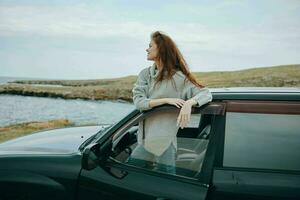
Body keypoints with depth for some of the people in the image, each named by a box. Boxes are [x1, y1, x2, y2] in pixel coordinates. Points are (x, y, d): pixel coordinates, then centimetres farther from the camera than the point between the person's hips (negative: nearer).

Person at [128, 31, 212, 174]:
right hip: (145, 141, 4)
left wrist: (189, 103, -33)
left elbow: (206, 94, -12)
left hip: (165, 144, -4)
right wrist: (166, 100, -22)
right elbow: (138, 102, -8)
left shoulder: (178, 78, -6)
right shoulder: (145, 74, 6)